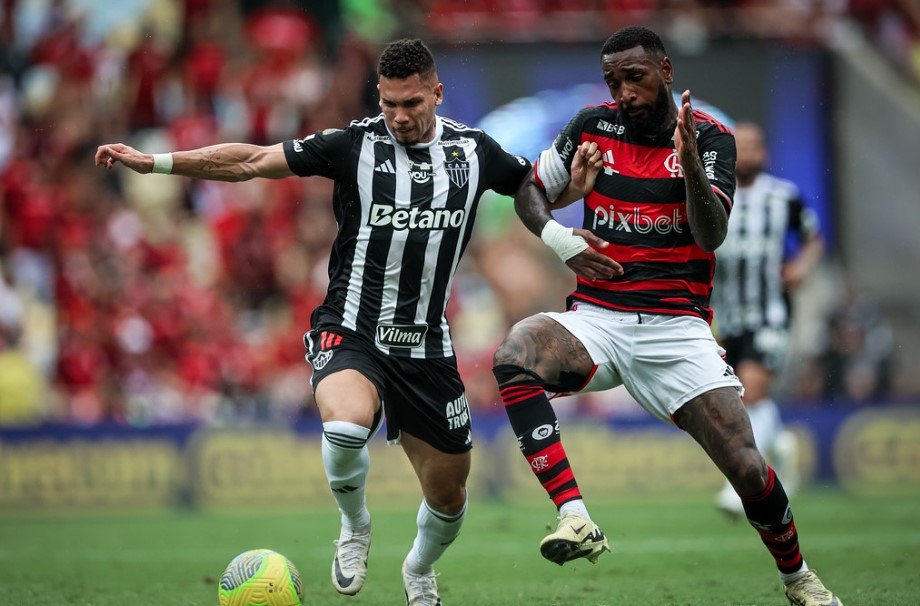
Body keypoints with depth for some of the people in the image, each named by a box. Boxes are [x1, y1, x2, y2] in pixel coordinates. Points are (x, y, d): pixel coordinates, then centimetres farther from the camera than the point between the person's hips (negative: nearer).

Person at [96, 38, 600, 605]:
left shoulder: (473, 150, 2)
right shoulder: (355, 144, -7)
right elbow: (250, 161, -5)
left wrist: (575, 180, -5)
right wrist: (151, 161, -10)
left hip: (427, 346, 3)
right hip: (350, 331, -3)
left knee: (449, 493, 9)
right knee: (347, 425, -35)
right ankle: (356, 528, -2)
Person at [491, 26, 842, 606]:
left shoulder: (709, 137, -2)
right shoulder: (593, 127, 4)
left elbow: (712, 236, -15)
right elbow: (530, 189, 14)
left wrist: (690, 162, -31)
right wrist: (558, 238, -6)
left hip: (678, 329, -1)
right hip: (598, 319, 2)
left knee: (748, 469, -10)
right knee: (514, 356, -32)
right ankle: (576, 519, -36)